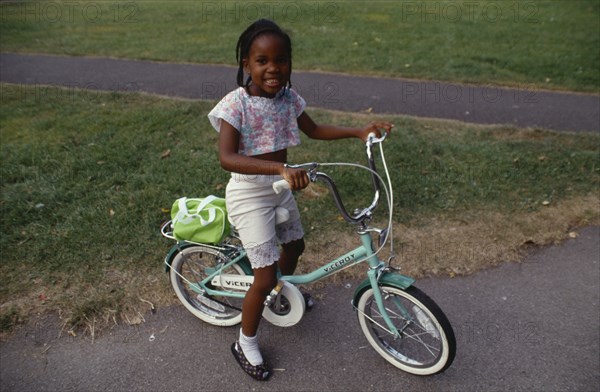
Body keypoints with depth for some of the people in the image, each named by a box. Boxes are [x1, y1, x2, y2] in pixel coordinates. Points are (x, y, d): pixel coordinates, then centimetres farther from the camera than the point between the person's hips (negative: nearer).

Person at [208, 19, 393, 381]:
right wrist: (281, 168, -46)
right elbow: (227, 158, -33)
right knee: (265, 277, -5)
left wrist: (359, 132, 1)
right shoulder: (236, 103, -22)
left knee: (294, 246, 25)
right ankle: (246, 344, 22)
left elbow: (314, 130, 11)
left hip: (280, 188, 7)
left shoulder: (288, 97, -3)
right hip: (249, 194, -7)